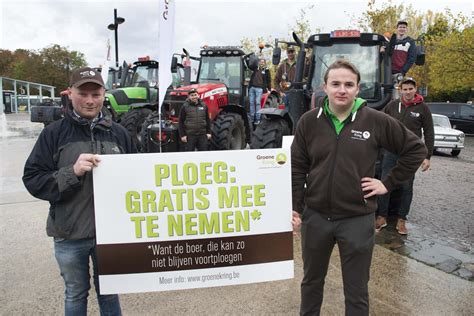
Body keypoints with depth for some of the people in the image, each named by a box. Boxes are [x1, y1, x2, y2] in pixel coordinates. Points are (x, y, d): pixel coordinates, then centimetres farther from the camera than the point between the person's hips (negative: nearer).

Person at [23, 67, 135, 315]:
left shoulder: (118, 133, 1)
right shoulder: (54, 133, -5)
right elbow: (33, 180, -7)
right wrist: (72, 172, -24)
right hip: (70, 234, -1)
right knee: (75, 294, 18)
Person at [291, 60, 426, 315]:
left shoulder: (376, 121, -8)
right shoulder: (309, 121, -3)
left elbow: (416, 149, 3)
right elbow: (297, 168, 1)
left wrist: (388, 183, -2)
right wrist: (294, 207, -4)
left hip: (357, 219, -1)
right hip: (314, 215, 2)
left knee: (356, 291, 14)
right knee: (311, 281, 22)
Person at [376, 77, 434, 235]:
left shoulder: (422, 108, 0)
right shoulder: (392, 105, 4)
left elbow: (429, 133, 1)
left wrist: (427, 157, -4)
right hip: (391, 151, 1)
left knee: (407, 187, 6)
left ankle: (401, 220, 17)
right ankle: (381, 217, 13)